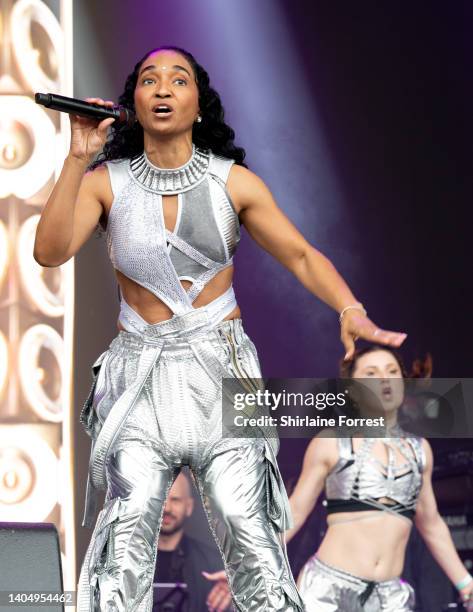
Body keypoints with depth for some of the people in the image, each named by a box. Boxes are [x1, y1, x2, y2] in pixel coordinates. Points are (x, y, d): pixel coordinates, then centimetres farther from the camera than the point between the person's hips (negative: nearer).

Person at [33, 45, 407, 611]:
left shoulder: (233, 182, 3)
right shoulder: (106, 181, 2)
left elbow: (301, 256, 3)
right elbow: (50, 251, -11)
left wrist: (350, 310, -14)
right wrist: (78, 159, -17)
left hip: (220, 372, 0)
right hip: (139, 374, 0)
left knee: (247, 531, -14)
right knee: (128, 527, -15)